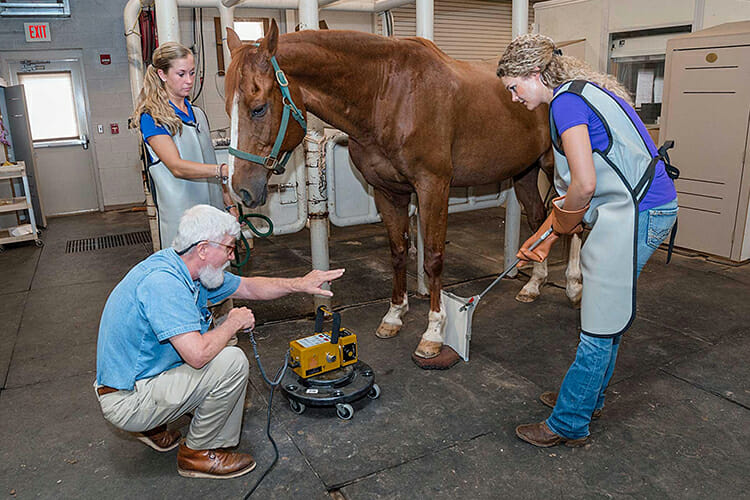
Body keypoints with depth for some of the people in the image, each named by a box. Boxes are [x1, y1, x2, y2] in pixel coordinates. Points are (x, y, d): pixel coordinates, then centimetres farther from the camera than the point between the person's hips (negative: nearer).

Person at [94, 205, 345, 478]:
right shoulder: (162, 281, -29)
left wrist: (300, 284, 4)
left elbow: (249, 287, 12)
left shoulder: (191, 269, 0)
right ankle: (198, 453, 1)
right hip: (126, 401, -10)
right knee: (231, 361, -20)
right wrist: (234, 323, -17)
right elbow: (198, 354, -35)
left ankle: (152, 426, 20)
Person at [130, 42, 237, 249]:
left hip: (213, 211, 6)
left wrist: (229, 203, 13)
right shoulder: (151, 118, -8)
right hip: (179, 215, -6)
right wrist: (224, 170, -33)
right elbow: (177, 167, -21)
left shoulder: (198, 113, 14)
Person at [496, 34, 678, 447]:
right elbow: (577, 184, 18)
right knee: (608, 313, 19)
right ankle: (588, 398, 36)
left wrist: (563, 220, -3)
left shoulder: (566, 102, -15)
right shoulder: (580, 94, 17)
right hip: (636, 208, 10)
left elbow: (584, 185, -24)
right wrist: (546, 237, 16)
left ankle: (569, 424, 13)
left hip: (636, 212, -10)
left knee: (600, 324, -1)